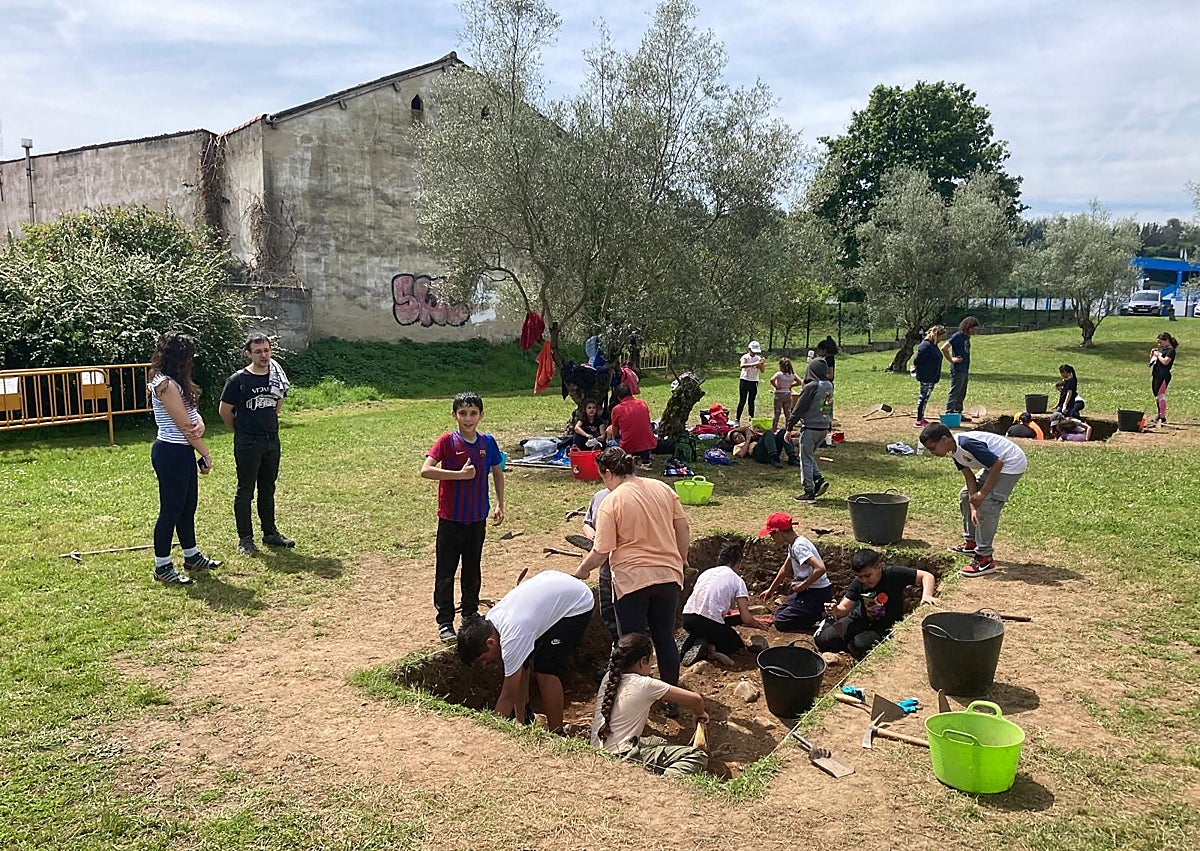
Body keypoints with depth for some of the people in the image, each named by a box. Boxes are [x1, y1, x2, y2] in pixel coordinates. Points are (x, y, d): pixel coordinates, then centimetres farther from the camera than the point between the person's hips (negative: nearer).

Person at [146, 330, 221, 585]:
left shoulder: (176, 382, 12)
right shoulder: (166, 385, -19)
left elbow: (192, 417, 9)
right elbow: (184, 425, -18)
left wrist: (198, 426, -16)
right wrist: (206, 454, -10)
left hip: (183, 452, 10)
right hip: (171, 453, -10)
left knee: (188, 506, 19)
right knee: (171, 510, -1)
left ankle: (192, 557, 33)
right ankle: (162, 568, 11)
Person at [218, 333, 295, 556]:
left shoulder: (277, 376, 4)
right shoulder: (238, 379, -12)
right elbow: (224, 410, -4)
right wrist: (240, 431, 5)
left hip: (272, 440, 5)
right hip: (247, 444, -5)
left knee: (268, 489, 15)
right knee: (245, 491, 2)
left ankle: (270, 533, 26)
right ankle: (245, 538, 11)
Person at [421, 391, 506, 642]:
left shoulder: (487, 442, 0)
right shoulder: (447, 441, -11)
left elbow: (497, 473, 13)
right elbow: (425, 470, -23)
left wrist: (500, 505, 8)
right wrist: (460, 474, -24)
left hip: (477, 518, 4)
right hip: (450, 518, -3)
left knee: (473, 569, 17)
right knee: (445, 572, 4)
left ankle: (471, 613, 32)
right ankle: (445, 622, 15)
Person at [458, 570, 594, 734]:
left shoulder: (513, 637, -33)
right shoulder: (488, 622, -9)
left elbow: (507, 697, -24)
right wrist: (519, 719, 0)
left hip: (578, 604, -9)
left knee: (545, 671, -14)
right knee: (521, 661, 5)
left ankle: (556, 735, -1)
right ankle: (525, 716, 24)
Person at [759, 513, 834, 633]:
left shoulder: (799, 546, -22)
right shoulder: (792, 544, 9)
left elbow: (820, 568, -34)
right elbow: (785, 568, 24)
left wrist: (801, 587, -22)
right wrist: (771, 590, 31)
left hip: (819, 593, -10)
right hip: (809, 591, 10)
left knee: (781, 622, -11)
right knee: (779, 613, 17)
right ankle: (819, 612, 14)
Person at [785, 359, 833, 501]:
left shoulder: (811, 387, -16)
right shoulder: (829, 386, 6)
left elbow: (799, 409, -13)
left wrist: (789, 428, -9)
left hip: (811, 428, -7)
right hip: (824, 428, 7)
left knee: (806, 459, 3)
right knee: (810, 455, 22)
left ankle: (809, 492, 5)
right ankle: (819, 480, 8)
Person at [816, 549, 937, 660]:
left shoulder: (893, 574, -21)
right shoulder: (858, 584, -11)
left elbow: (927, 576, -16)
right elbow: (844, 608, -14)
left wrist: (926, 596, -33)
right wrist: (835, 611, -38)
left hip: (886, 627, -4)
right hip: (862, 621, 4)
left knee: (860, 645, -34)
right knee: (823, 640, -10)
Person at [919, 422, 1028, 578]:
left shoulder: (967, 443, -30)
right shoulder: (954, 451, -1)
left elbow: (997, 463, -28)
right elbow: (969, 476, 0)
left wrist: (982, 493, -23)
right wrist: (973, 506, -8)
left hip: (1012, 463, -10)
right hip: (995, 465, 10)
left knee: (986, 505, -19)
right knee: (965, 495, 15)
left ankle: (985, 559, -14)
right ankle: (971, 543, 26)